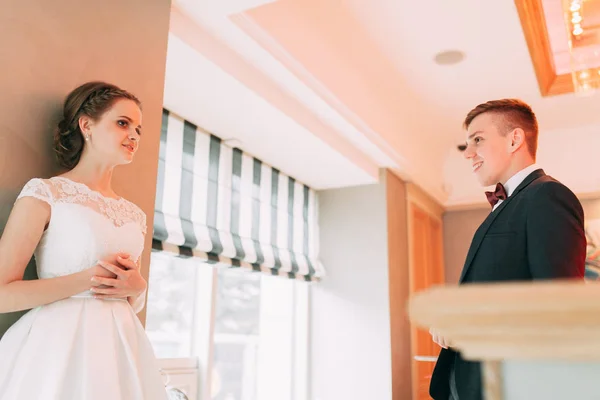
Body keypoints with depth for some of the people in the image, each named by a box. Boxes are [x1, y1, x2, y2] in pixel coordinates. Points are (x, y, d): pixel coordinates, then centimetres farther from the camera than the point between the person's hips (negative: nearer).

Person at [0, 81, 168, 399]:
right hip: (60, 343, -5)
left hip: (119, 345, 6)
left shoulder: (134, 215, 11)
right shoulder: (45, 193, -5)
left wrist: (137, 287, -4)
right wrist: (86, 279, -14)